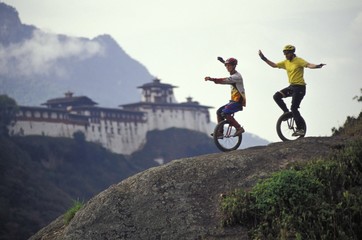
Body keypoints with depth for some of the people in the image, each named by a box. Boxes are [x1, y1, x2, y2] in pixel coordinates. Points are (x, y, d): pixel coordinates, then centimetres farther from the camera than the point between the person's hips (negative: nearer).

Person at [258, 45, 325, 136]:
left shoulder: (299, 61, -12)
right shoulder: (286, 62, 11)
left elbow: (308, 65, -28)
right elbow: (274, 65, 19)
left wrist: (317, 66, -48)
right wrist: (264, 59, 13)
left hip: (299, 87, -8)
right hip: (291, 87, 8)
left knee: (294, 108, -13)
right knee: (276, 96, -6)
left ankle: (301, 129, -6)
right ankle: (287, 112, 9)